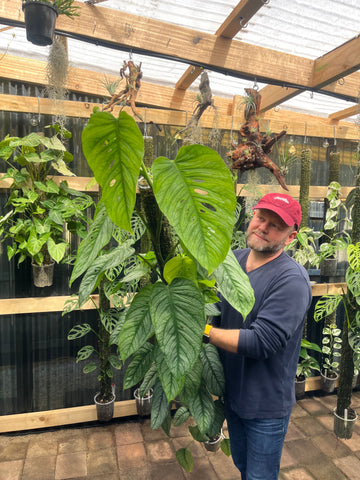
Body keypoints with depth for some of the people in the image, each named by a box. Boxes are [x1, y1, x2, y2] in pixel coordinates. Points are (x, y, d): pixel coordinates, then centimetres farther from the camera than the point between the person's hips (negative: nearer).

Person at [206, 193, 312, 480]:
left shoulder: (292, 279, -26)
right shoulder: (232, 260, -4)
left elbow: (261, 343, -30)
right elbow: (219, 308, 7)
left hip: (266, 405, -6)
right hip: (232, 393, 6)